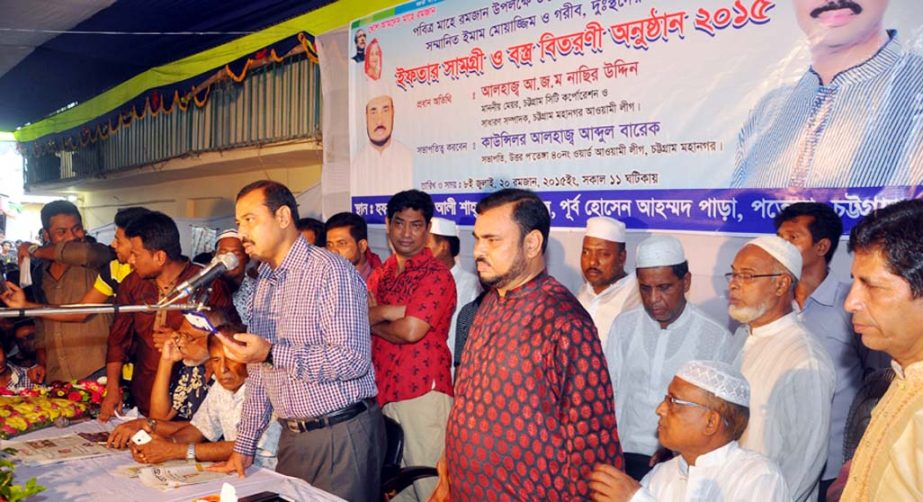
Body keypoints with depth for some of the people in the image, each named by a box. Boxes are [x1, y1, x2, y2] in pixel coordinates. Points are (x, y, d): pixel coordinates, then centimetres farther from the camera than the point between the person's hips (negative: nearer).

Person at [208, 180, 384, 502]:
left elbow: (353, 360, -23)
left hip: (342, 437, -7)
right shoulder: (264, 282, 13)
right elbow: (258, 373, 17)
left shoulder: (331, 273, -14)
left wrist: (272, 354, -27)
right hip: (291, 438, 7)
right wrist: (244, 446, 16)